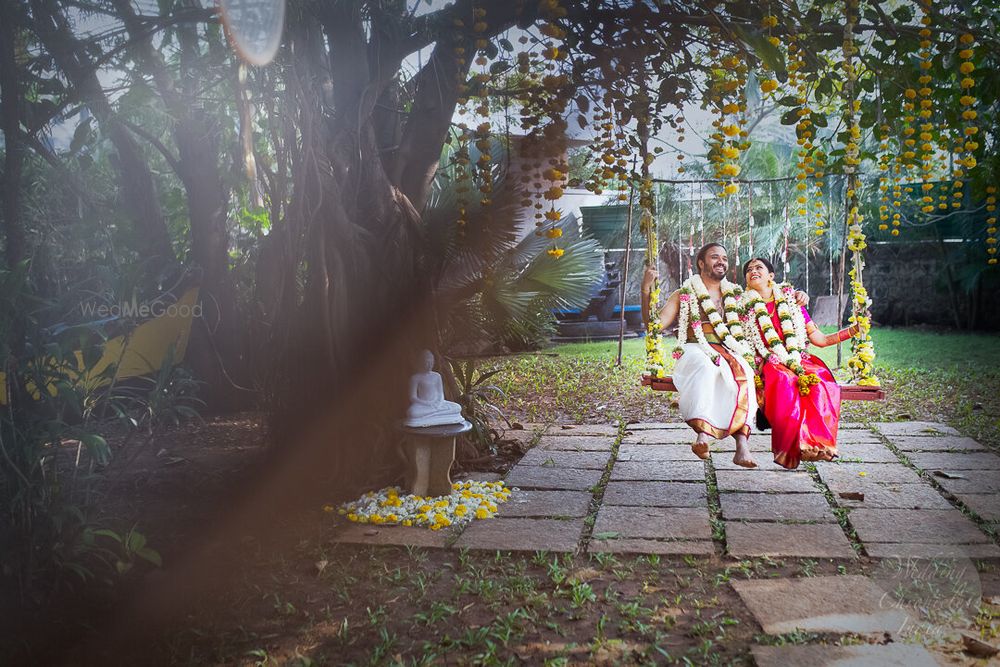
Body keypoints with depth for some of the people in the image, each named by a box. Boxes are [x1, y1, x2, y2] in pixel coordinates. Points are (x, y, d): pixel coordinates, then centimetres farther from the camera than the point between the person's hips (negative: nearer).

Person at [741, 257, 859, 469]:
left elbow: (820, 339, 18)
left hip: (800, 361, 2)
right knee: (785, 384, -37)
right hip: (770, 365, -2)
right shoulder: (745, 307, 14)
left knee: (820, 383, -32)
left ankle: (816, 442, -33)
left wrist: (854, 330, 9)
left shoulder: (790, 301, 18)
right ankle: (788, 449, -37)